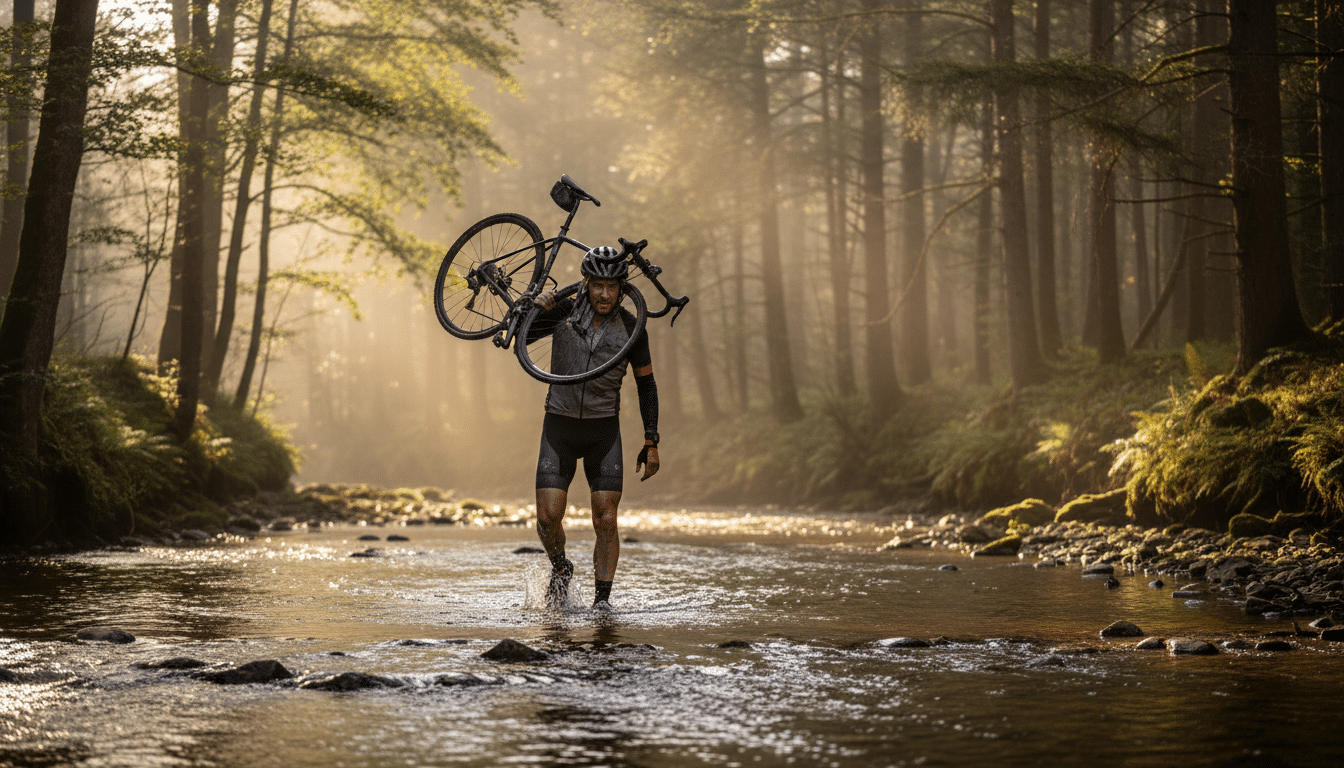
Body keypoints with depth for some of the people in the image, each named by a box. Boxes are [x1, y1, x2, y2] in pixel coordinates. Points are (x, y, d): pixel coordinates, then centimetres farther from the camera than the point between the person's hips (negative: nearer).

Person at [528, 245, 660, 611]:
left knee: (606, 521, -7)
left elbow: (646, 385, 4)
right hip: (559, 428, 0)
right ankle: (561, 570, 21)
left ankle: (602, 598, 4)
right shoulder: (565, 310, -5)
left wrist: (651, 442, 0)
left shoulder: (630, 327, -4)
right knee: (548, 516, -8)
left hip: (604, 432, 0)